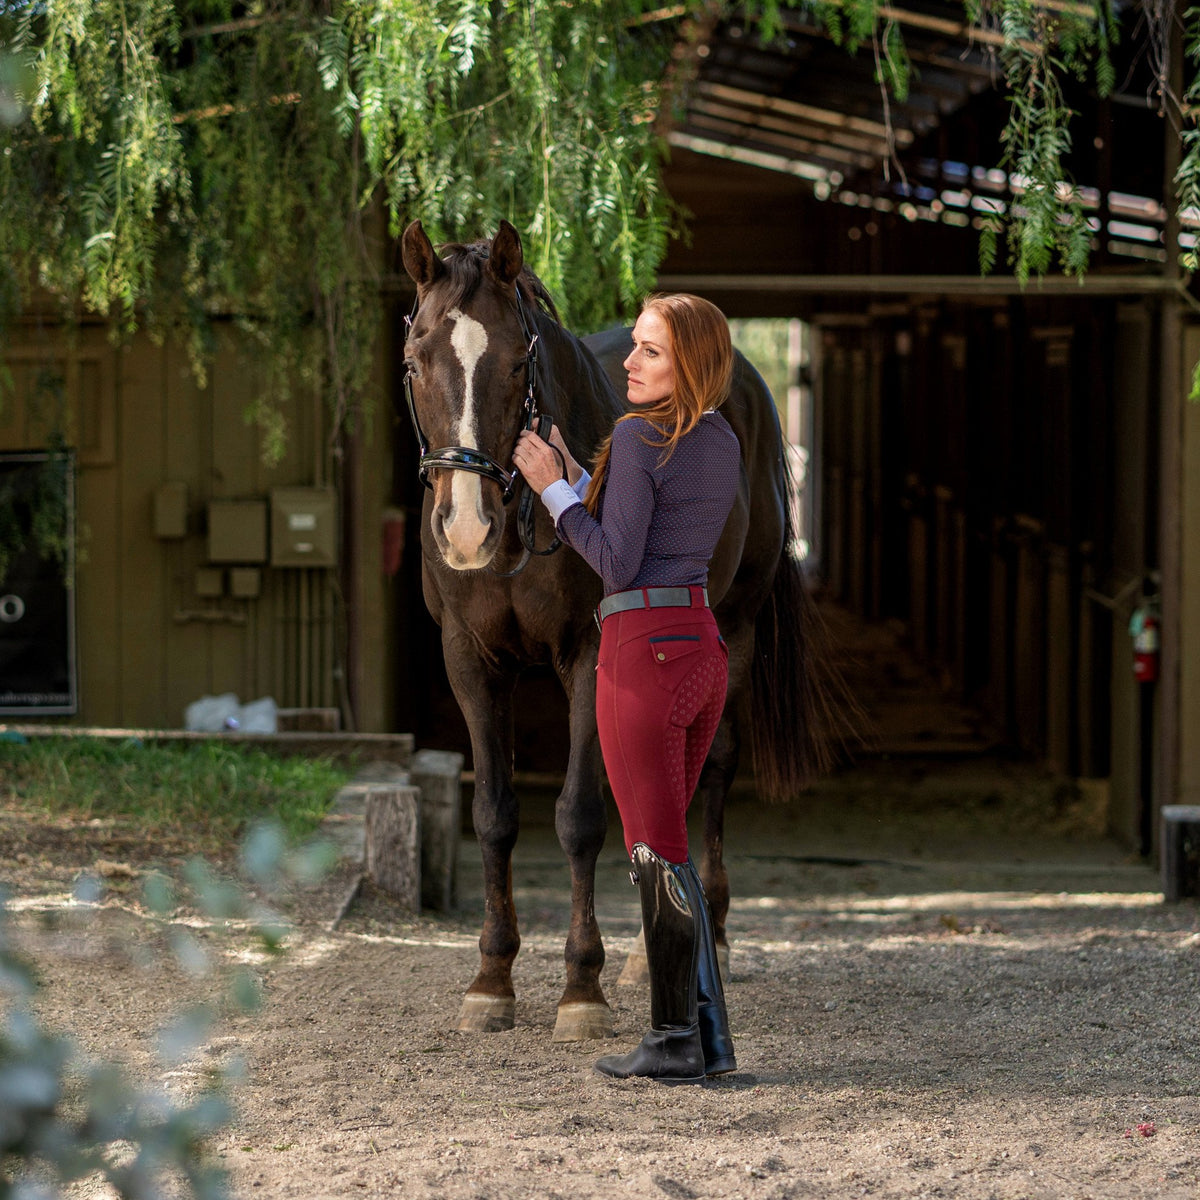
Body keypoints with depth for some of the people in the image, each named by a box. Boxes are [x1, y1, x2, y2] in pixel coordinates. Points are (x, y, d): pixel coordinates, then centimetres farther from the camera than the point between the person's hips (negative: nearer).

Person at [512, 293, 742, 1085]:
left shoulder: (638, 439, -13)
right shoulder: (724, 444, 12)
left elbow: (618, 565, -15)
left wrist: (553, 491, -6)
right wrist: (577, 480, 19)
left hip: (643, 650, -8)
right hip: (704, 644, 8)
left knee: (657, 850, -1)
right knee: (664, 846, 17)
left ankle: (678, 1043, 3)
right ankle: (709, 1034, 17)